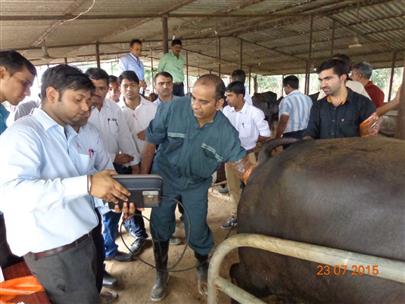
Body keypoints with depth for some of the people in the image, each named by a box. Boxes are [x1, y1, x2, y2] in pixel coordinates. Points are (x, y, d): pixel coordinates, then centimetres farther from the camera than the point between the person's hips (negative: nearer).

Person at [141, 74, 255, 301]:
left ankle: (203, 268, 43)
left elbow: (243, 164, -19)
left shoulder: (226, 131, -23)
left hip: (196, 184, 0)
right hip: (164, 178, 0)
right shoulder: (171, 109, -26)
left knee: (197, 230, 10)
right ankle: (161, 274, 38)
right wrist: (144, 176, -7)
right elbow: (152, 143, -13)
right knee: (160, 228, 13)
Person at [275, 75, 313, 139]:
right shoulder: (308, 99, 10)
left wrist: (277, 138, -10)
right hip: (307, 134, 7)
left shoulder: (287, 100, -12)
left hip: (291, 136, -7)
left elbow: (283, 122, -17)